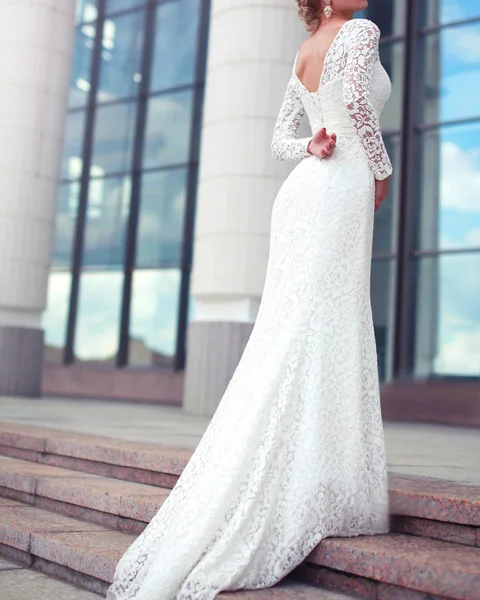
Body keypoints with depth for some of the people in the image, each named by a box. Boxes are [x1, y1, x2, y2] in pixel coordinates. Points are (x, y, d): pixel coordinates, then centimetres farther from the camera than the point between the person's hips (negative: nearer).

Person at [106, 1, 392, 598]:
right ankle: (305, 489, -11)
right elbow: (357, 99, -18)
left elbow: (279, 137, 21)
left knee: (287, 338, 4)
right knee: (320, 338, -11)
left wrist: (310, 146, 2)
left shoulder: (304, 54, 23)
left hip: (301, 190, 8)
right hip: (341, 190, -8)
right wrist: (381, 168, -5)